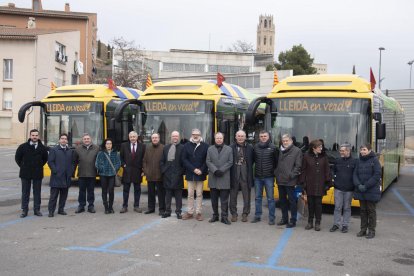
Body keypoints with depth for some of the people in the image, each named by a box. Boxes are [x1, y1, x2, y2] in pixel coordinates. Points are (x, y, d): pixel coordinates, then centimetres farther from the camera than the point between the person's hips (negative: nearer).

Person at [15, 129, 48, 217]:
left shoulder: (42, 148, 1)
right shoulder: (23, 146, -2)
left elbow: (45, 158, 15)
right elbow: (17, 157, 9)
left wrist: (39, 166, 8)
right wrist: (23, 166, 6)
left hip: (38, 174, 1)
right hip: (25, 174, -1)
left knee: (37, 192, 6)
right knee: (25, 193, 5)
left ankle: (37, 209, 15)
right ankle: (24, 210, 11)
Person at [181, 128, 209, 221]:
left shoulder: (205, 146, -1)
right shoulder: (187, 146, 2)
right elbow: (184, 159, -2)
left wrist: (201, 170, -13)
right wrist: (193, 169, -11)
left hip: (200, 174, -1)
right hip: (190, 174, 1)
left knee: (199, 194, 4)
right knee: (190, 194, 7)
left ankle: (198, 213, 10)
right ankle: (190, 212, 14)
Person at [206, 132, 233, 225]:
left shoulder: (229, 149, 6)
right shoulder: (210, 149, 10)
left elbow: (230, 162, -2)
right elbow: (208, 162, 1)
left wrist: (221, 170, -12)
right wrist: (215, 170, -13)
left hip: (224, 178, -2)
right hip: (213, 178, 2)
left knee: (224, 199, -1)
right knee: (214, 199, 9)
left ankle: (224, 217, 4)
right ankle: (215, 215, 19)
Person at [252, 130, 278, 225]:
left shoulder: (273, 148, -6)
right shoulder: (256, 147, 3)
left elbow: (276, 161, 0)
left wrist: (273, 170, 0)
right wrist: (257, 169, 10)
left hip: (269, 177, -3)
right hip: (258, 176, 3)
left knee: (270, 198, 2)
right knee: (258, 197, 11)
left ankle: (271, 218, 8)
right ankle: (257, 216, 21)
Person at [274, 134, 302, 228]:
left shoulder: (297, 151, -4)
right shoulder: (280, 151, 14)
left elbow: (298, 166, -9)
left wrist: (292, 175, -15)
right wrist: (276, 173, 8)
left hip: (290, 181, -7)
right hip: (280, 180, 7)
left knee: (292, 201, 0)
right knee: (282, 200, 14)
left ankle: (293, 220, 7)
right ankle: (284, 218, 26)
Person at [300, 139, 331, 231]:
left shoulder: (323, 157, 1)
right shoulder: (307, 156, -3)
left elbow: (327, 171, 2)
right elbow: (303, 171, 0)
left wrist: (327, 183, -3)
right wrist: (303, 184, -3)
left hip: (320, 185, 0)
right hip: (310, 185, 0)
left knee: (318, 204, 5)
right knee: (310, 203, 9)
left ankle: (317, 223, 15)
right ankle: (310, 222, 20)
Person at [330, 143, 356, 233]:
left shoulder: (354, 162, -4)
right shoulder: (337, 161, 6)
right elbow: (333, 172, 16)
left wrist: (354, 185, -6)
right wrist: (334, 180, 7)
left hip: (348, 189, -2)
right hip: (338, 188, 2)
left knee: (347, 208, 7)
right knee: (337, 207, 5)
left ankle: (345, 225, 16)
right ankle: (336, 224, 14)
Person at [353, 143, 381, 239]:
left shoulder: (374, 160, -8)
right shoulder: (359, 161, 7)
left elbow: (377, 175, -13)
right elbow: (355, 174, 6)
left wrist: (366, 186, -16)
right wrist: (358, 185, -11)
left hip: (371, 191, -5)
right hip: (360, 191, 5)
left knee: (371, 210, 4)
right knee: (363, 210, 11)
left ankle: (371, 230, 12)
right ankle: (363, 229, 19)